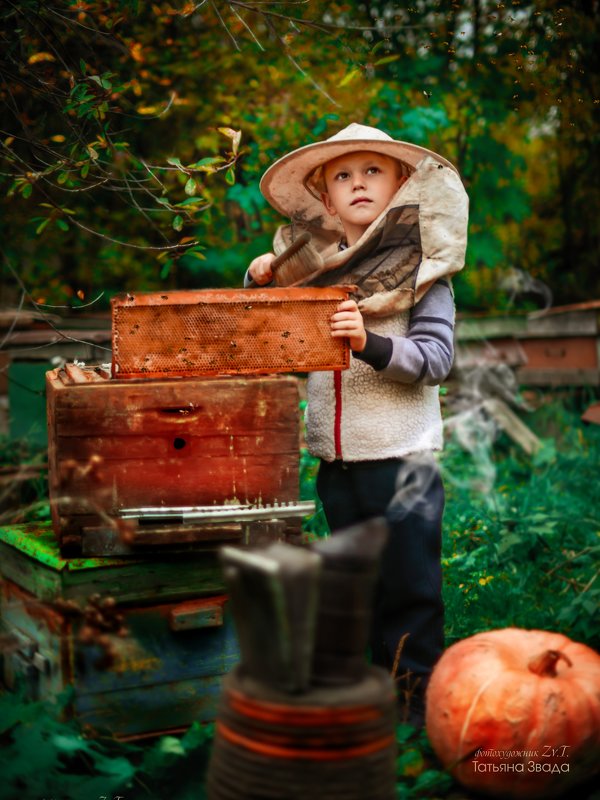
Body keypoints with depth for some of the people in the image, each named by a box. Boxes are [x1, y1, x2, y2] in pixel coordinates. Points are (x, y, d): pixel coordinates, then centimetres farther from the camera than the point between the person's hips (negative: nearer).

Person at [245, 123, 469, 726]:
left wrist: (370, 343, -28)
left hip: (401, 453, -5)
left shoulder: (419, 265, -5)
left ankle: (417, 692, 20)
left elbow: (435, 359, -13)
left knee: (409, 580, 3)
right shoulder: (312, 263, 8)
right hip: (335, 453, 5)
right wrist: (260, 282, 3)